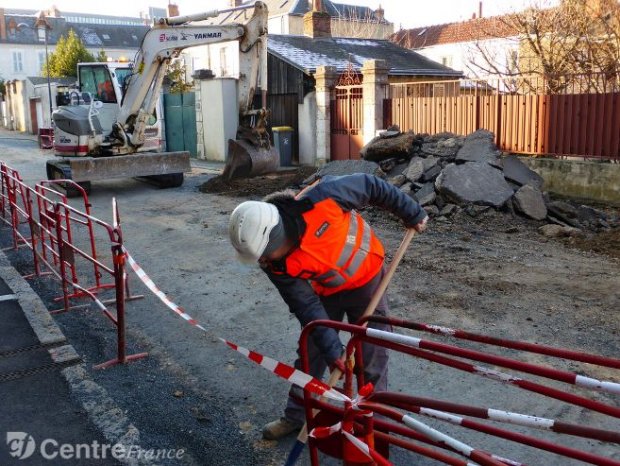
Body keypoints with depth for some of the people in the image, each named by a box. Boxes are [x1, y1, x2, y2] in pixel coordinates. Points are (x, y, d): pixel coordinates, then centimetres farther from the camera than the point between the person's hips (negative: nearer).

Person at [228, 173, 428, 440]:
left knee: (372, 352, 4)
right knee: (311, 351, 10)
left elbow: (371, 187, -22)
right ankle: (295, 415, 30)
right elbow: (305, 306, -17)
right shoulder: (275, 265, -24)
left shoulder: (319, 200, -37)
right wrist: (332, 348, -20)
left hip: (367, 279, -2)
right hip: (326, 292, 3)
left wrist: (412, 213, -11)